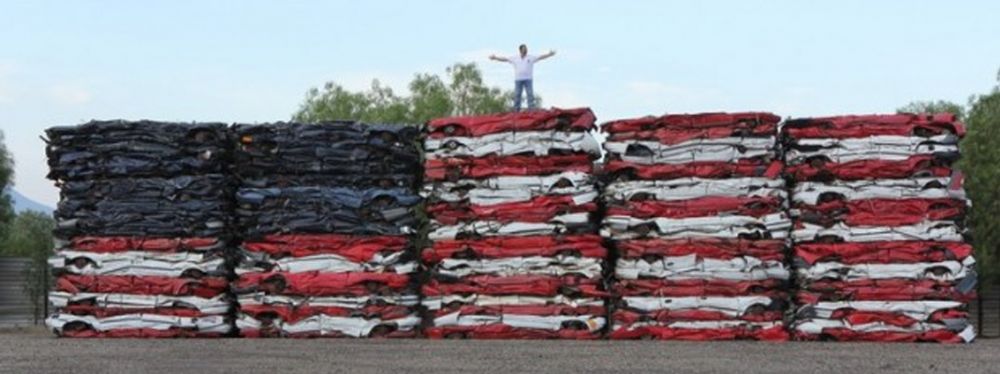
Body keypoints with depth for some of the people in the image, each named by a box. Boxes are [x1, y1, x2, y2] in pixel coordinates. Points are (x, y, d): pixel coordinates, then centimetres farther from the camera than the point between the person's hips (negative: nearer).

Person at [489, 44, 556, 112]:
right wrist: (495, 58, 3)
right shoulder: (514, 58, 8)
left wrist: (549, 55, -12)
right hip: (518, 79, 1)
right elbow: (505, 59, 8)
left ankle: (531, 110, -9)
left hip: (528, 79, -1)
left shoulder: (531, 58, 6)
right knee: (517, 95, 1)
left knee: (530, 95, -8)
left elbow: (540, 57, -1)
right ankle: (516, 110, 4)